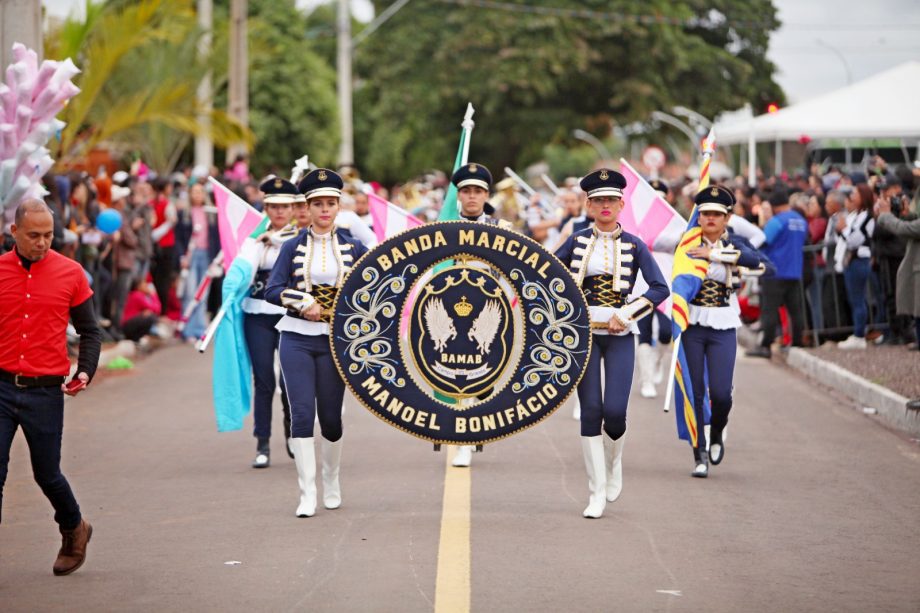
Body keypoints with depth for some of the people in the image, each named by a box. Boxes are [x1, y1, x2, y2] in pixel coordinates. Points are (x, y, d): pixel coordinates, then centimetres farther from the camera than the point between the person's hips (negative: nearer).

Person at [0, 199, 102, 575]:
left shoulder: (70, 274, -1)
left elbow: (89, 331, 7)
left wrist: (85, 371, -9)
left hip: (45, 391, -1)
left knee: (47, 473, 10)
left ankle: (74, 529, 37)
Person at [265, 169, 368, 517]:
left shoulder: (353, 248, 5)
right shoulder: (293, 247, 4)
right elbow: (272, 290, -3)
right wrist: (303, 302, -17)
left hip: (335, 341, 1)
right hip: (296, 338, -1)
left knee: (331, 417, 5)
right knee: (302, 414, -9)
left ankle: (331, 483, 28)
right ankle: (307, 494, -7)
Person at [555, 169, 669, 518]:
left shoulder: (635, 246, 3)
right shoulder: (578, 242, 6)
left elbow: (660, 289, -4)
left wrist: (627, 315, -13)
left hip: (620, 336, -1)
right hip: (584, 334, 1)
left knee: (615, 410, -12)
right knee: (591, 411, -3)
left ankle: (613, 462, 23)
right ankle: (597, 495, 3)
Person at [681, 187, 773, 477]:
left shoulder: (735, 244, -1)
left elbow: (764, 264, -20)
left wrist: (717, 253, -24)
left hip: (723, 328, -1)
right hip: (691, 326, 1)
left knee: (721, 393, -6)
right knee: (694, 393, -1)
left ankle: (716, 436, 25)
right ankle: (700, 456, 6)